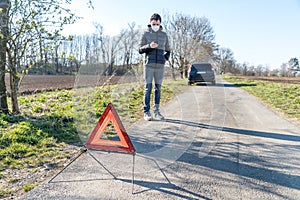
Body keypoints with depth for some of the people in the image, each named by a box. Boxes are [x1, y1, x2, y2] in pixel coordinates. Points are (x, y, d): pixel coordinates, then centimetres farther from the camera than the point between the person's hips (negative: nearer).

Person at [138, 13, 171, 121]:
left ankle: (157, 111, 12)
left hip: (160, 65, 3)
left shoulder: (164, 35, 14)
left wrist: (166, 57, 0)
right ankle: (146, 112, 0)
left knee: (158, 88, 5)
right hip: (149, 65, -3)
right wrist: (149, 46, -17)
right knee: (148, 88, -5)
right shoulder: (146, 34, 6)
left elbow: (168, 50, 21)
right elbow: (140, 49, 1)